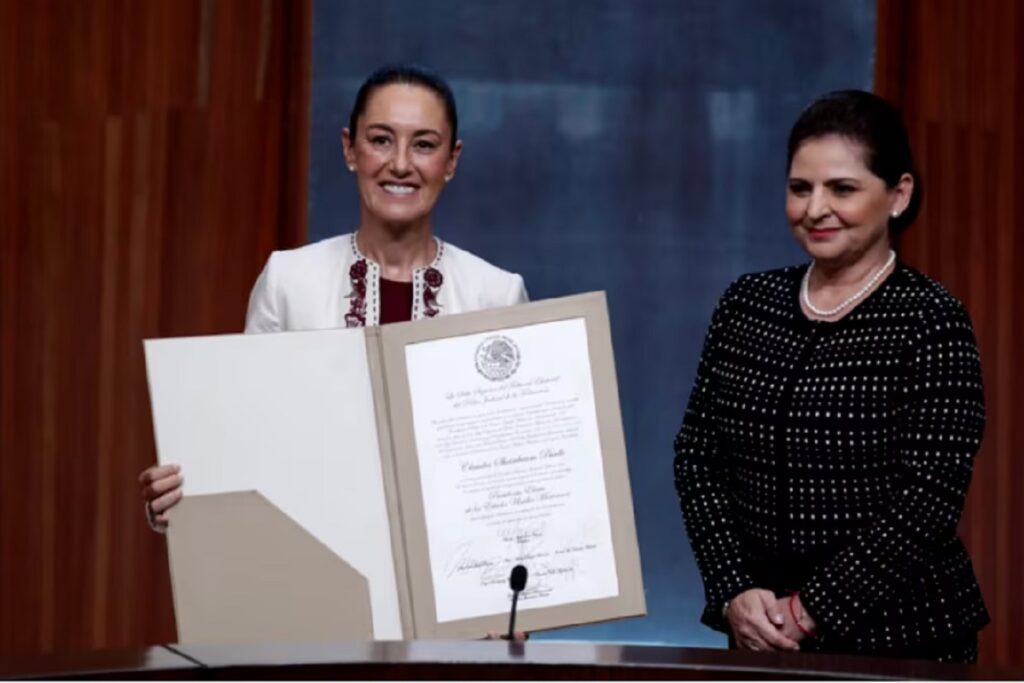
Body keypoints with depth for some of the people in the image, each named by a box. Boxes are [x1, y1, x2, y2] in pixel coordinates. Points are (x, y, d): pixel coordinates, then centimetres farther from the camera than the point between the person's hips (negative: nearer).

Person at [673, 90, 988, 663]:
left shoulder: (931, 321, -9)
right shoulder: (746, 305, 5)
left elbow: (926, 500, -14)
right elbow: (696, 455, 3)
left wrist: (809, 610, -15)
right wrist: (735, 592, -8)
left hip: (898, 638, -4)